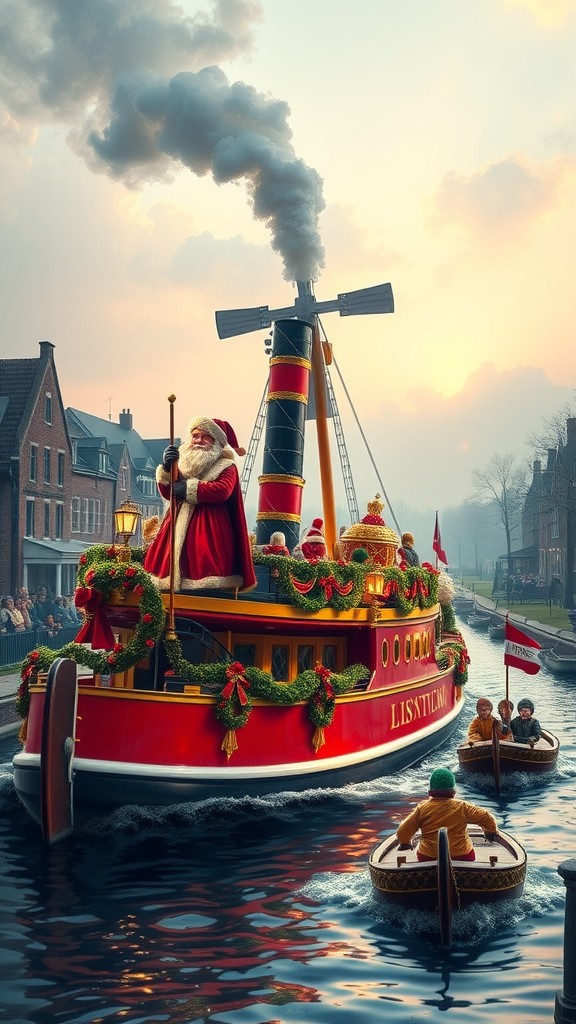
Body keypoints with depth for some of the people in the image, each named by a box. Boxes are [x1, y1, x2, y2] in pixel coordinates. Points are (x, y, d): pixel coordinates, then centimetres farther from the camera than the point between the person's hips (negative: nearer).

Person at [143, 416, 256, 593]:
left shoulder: (225, 466, 4)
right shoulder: (184, 462, 19)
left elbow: (223, 490, -16)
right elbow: (167, 493, 13)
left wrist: (189, 489, -11)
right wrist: (166, 469, -5)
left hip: (210, 527, -5)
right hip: (180, 526, 5)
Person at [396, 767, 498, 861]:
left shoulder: (422, 808, -5)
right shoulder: (462, 807, -4)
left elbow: (402, 832, -3)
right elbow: (487, 818, 2)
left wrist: (404, 844, 19)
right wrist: (491, 832, 23)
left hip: (427, 857, 0)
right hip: (462, 856, 0)